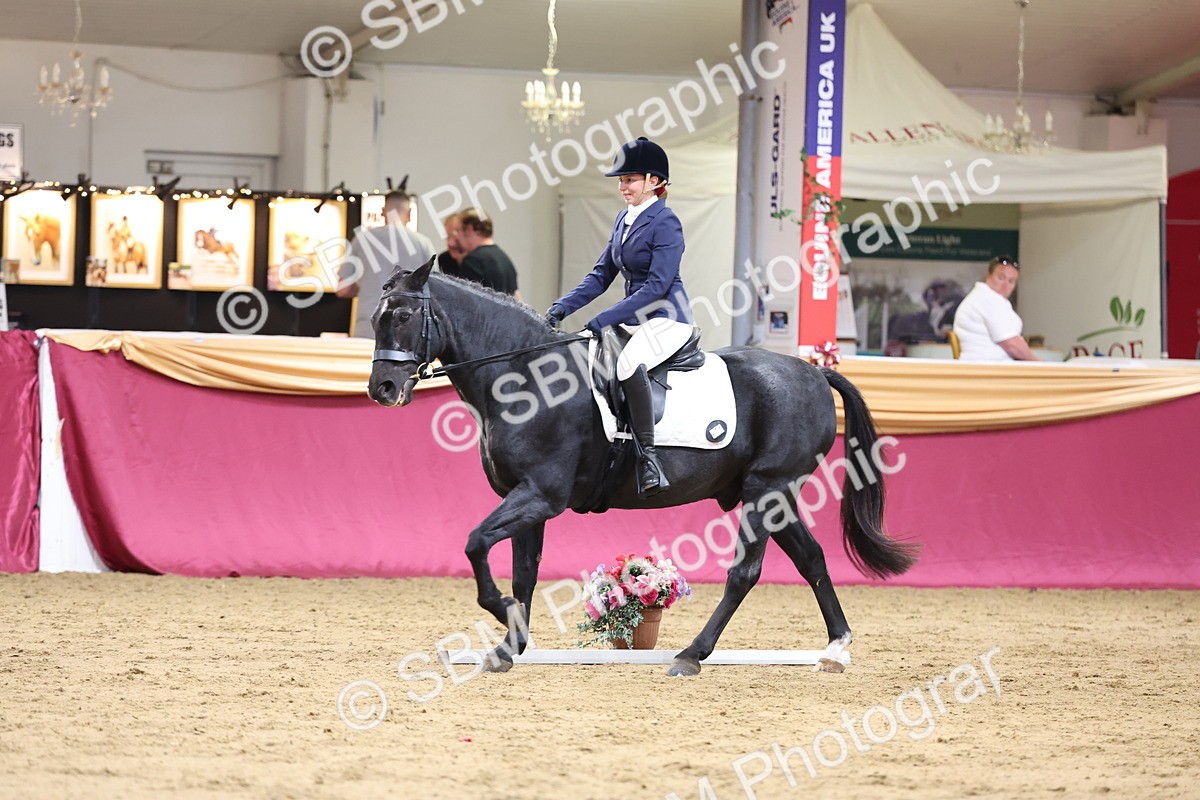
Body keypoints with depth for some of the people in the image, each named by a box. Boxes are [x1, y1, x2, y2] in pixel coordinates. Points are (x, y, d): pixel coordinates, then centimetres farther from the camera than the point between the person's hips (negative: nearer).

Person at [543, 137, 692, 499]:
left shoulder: (665, 223, -13)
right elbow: (602, 275, 16)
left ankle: (648, 457, -35)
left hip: (666, 319, -10)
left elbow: (657, 285, -20)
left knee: (628, 363, -36)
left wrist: (604, 319, -23)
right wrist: (562, 307, 1)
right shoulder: (624, 220, 13)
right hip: (634, 319, 10)